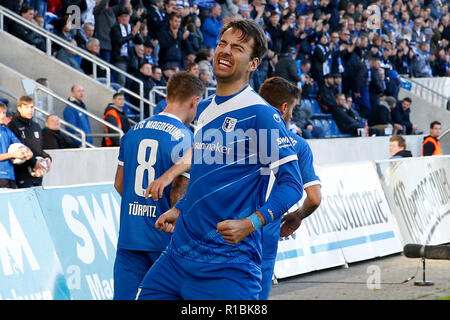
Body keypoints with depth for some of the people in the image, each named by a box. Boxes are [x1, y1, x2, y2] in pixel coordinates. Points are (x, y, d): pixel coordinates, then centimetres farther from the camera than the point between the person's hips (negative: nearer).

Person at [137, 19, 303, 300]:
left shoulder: (261, 114, -11)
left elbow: (292, 184, -14)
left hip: (229, 264, -7)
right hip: (180, 253, 8)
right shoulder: (205, 109, 14)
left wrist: (251, 223, -25)